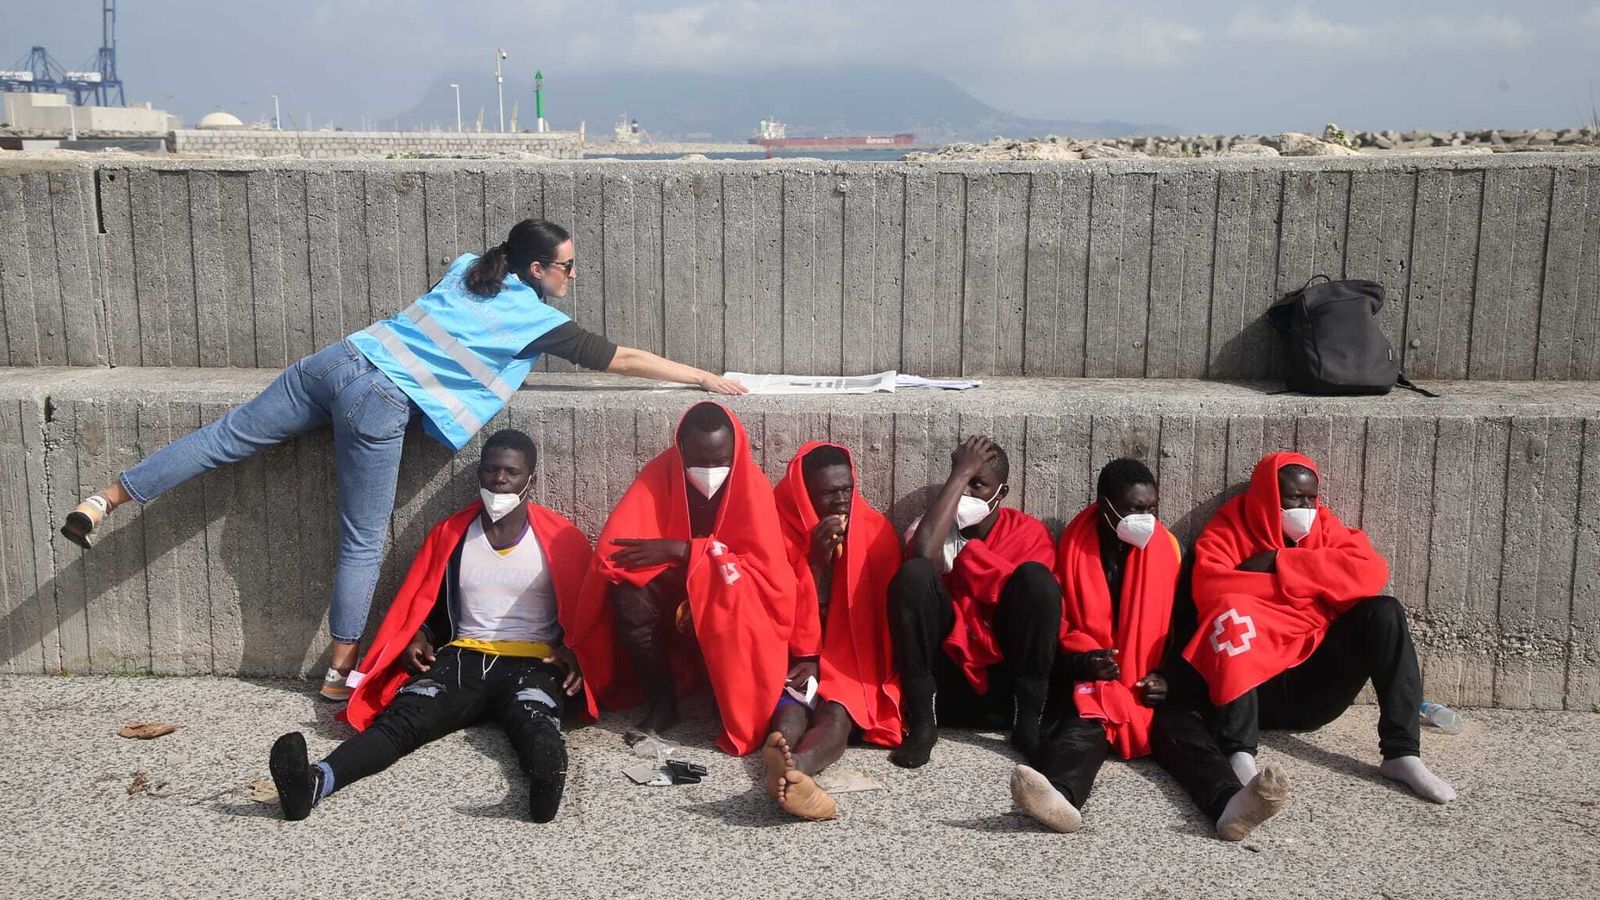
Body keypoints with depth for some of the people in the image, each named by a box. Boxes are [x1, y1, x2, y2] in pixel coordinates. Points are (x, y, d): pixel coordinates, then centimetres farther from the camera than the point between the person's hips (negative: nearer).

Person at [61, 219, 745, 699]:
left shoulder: (468, 268, 16)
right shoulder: (536, 320, -1)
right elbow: (618, 359, 3)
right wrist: (707, 378, 10)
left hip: (337, 360, 6)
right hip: (380, 407, -6)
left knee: (227, 436, 10)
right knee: (363, 544, 3)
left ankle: (105, 500, 8)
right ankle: (340, 672, 10)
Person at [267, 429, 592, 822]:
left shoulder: (563, 540, 5)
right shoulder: (449, 535, 14)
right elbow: (422, 603, 23)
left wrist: (574, 650, -10)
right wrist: (417, 638, 3)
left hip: (532, 663, -2)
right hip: (463, 657, 3)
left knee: (533, 719, -38)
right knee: (400, 717, -27)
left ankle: (546, 775, -73)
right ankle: (316, 780, -54)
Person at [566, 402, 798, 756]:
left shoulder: (752, 484, -17)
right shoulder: (661, 472, -14)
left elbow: (765, 569, -22)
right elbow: (615, 549, -21)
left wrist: (681, 550, -28)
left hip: (735, 604, -2)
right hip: (674, 592, 2)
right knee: (628, 596, -28)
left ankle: (735, 711, -8)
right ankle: (661, 704, -9)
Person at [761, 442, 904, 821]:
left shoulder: (876, 531, -1)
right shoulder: (782, 531, -2)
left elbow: (880, 612, -1)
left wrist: (825, 663, -9)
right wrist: (816, 562, -18)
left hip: (852, 661, 0)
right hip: (798, 661, 0)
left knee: (836, 710, -34)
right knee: (790, 708, -34)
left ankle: (788, 767, -67)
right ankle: (791, 773, -67)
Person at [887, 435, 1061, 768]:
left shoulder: (1028, 531, 2)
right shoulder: (936, 524, -1)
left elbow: (1035, 601, -12)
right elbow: (922, 552, -27)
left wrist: (967, 551, -11)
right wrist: (960, 473, -18)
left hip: (1007, 673, 0)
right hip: (945, 675, 0)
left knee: (1036, 576, -22)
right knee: (913, 574, -24)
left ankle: (1028, 720, -16)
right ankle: (922, 722, -18)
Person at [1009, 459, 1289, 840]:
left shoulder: (1167, 549, 8)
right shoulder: (1073, 550, 2)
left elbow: (1184, 628, 11)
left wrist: (1171, 679, -6)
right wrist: (1083, 661, -17)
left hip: (1153, 689, 2)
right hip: (1090, 683, -2)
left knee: (1181, 722, -29)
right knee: (1080, 725, -33)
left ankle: (1229, 802, -58)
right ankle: (1061, 797, -66)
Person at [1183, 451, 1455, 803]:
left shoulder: (1323, 526, 8)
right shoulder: (1228, 531, -1)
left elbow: (1371, 572, -11)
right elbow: (1212, 590, -22)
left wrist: (1280, 563, -14)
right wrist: (1312, 583, -12)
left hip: (1314, 691, 3)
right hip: (1252, 685, -3)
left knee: (1384, 612, -13)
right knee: (1232, 614, -29)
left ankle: (1402, 752, -20)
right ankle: (1240, 753, -37)